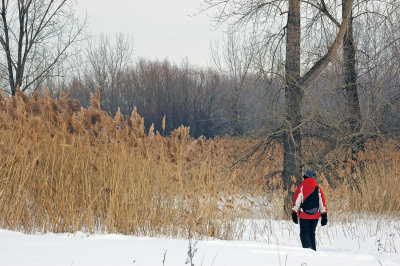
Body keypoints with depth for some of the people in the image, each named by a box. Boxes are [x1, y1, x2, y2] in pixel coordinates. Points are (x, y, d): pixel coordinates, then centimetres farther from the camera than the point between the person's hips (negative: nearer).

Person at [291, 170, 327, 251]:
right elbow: (322, 203, 7)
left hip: (304, 215, -3)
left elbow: (296, 202, -4)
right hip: (315, 216, 3)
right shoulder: (318, 189, 5)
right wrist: (324, 216, 11)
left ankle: (307, 247, -20)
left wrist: (294, 214, 1)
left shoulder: (301, 188, -3)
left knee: (304, 233, 0)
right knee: (312, 233, 15)